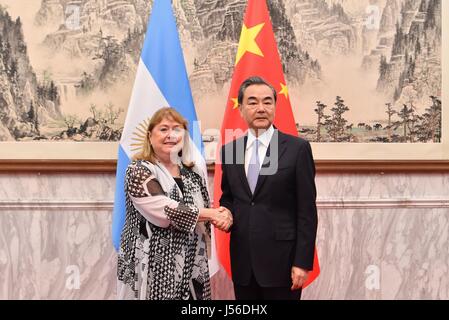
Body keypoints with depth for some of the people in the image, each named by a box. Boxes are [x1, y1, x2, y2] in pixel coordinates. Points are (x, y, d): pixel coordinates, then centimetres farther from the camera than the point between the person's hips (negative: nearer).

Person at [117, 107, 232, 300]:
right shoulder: (139, 171, -9)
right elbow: (166, 213, -21)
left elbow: (206, 213, 16)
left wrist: (223, 215, -7)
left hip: (192, 270, 6)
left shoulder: (192, 173, 9)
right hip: (153, 271, -5)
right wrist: (213, 214, -11)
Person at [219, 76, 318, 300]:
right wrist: (226, 212, -4)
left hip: (281, 259, -4)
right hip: (242, 260, 4)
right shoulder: (229, 150, 7)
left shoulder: (297, 148, -5)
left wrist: (302, 262, -11)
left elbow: (307, 211, -7)